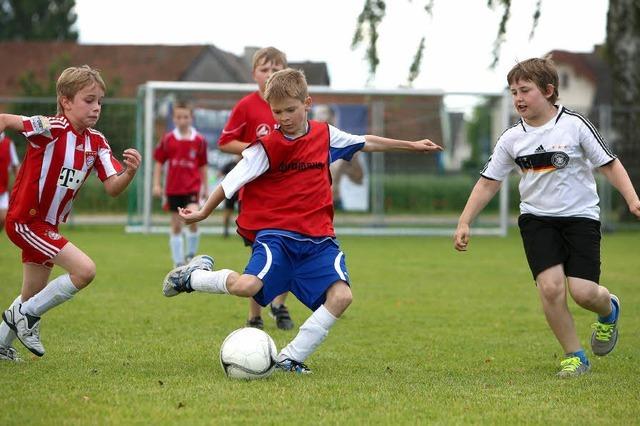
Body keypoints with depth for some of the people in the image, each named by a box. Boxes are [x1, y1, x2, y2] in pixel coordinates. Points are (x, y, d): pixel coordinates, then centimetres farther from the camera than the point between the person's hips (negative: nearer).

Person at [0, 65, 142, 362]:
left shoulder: (96, 142, 1)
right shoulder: (51, 128, -20)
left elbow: (112, 189, -5)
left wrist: (129, 173, -24)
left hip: (47, 224, 8)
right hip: (25, 220, -8)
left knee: (34, 296, 18)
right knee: (84, 270, -19)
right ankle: (26, 315, -3)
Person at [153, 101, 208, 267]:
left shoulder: (199, 140, 0)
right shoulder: (168, 139, 0)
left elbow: (202, 166, 9)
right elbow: (159, 162, 7)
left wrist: (205, 187, 12)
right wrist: (156, 184, 1)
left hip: (193, 186, -1)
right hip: (173, 188, 1)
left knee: (193, 218, -21)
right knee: (176, 225, 5)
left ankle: (191, 254, 0)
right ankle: (178, 261, 13)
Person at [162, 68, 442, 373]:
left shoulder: (325, 135, 8)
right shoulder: (267, 147, -5)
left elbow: (366, 143, 22)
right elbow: (232, 182, 1)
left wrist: (412, 146, 28)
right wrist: (204, 212, 4)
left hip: (318, 237, 4)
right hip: (275, 233, -4)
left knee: (341, 296, -19)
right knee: (246, 286, -28)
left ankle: (291, 358, -7)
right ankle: (191, 277, 3)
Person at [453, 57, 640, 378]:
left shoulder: (575, 125, -7)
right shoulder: (512, 139, 2)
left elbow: (608, 164, -2)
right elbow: (488, 183, 8)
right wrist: (464, 223, 4)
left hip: (580, 216, -2)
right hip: (536, 218, 2)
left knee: (583, 291, -14)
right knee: (550, 286, -18)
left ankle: (608, 309, 25)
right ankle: (574, 356, -1)